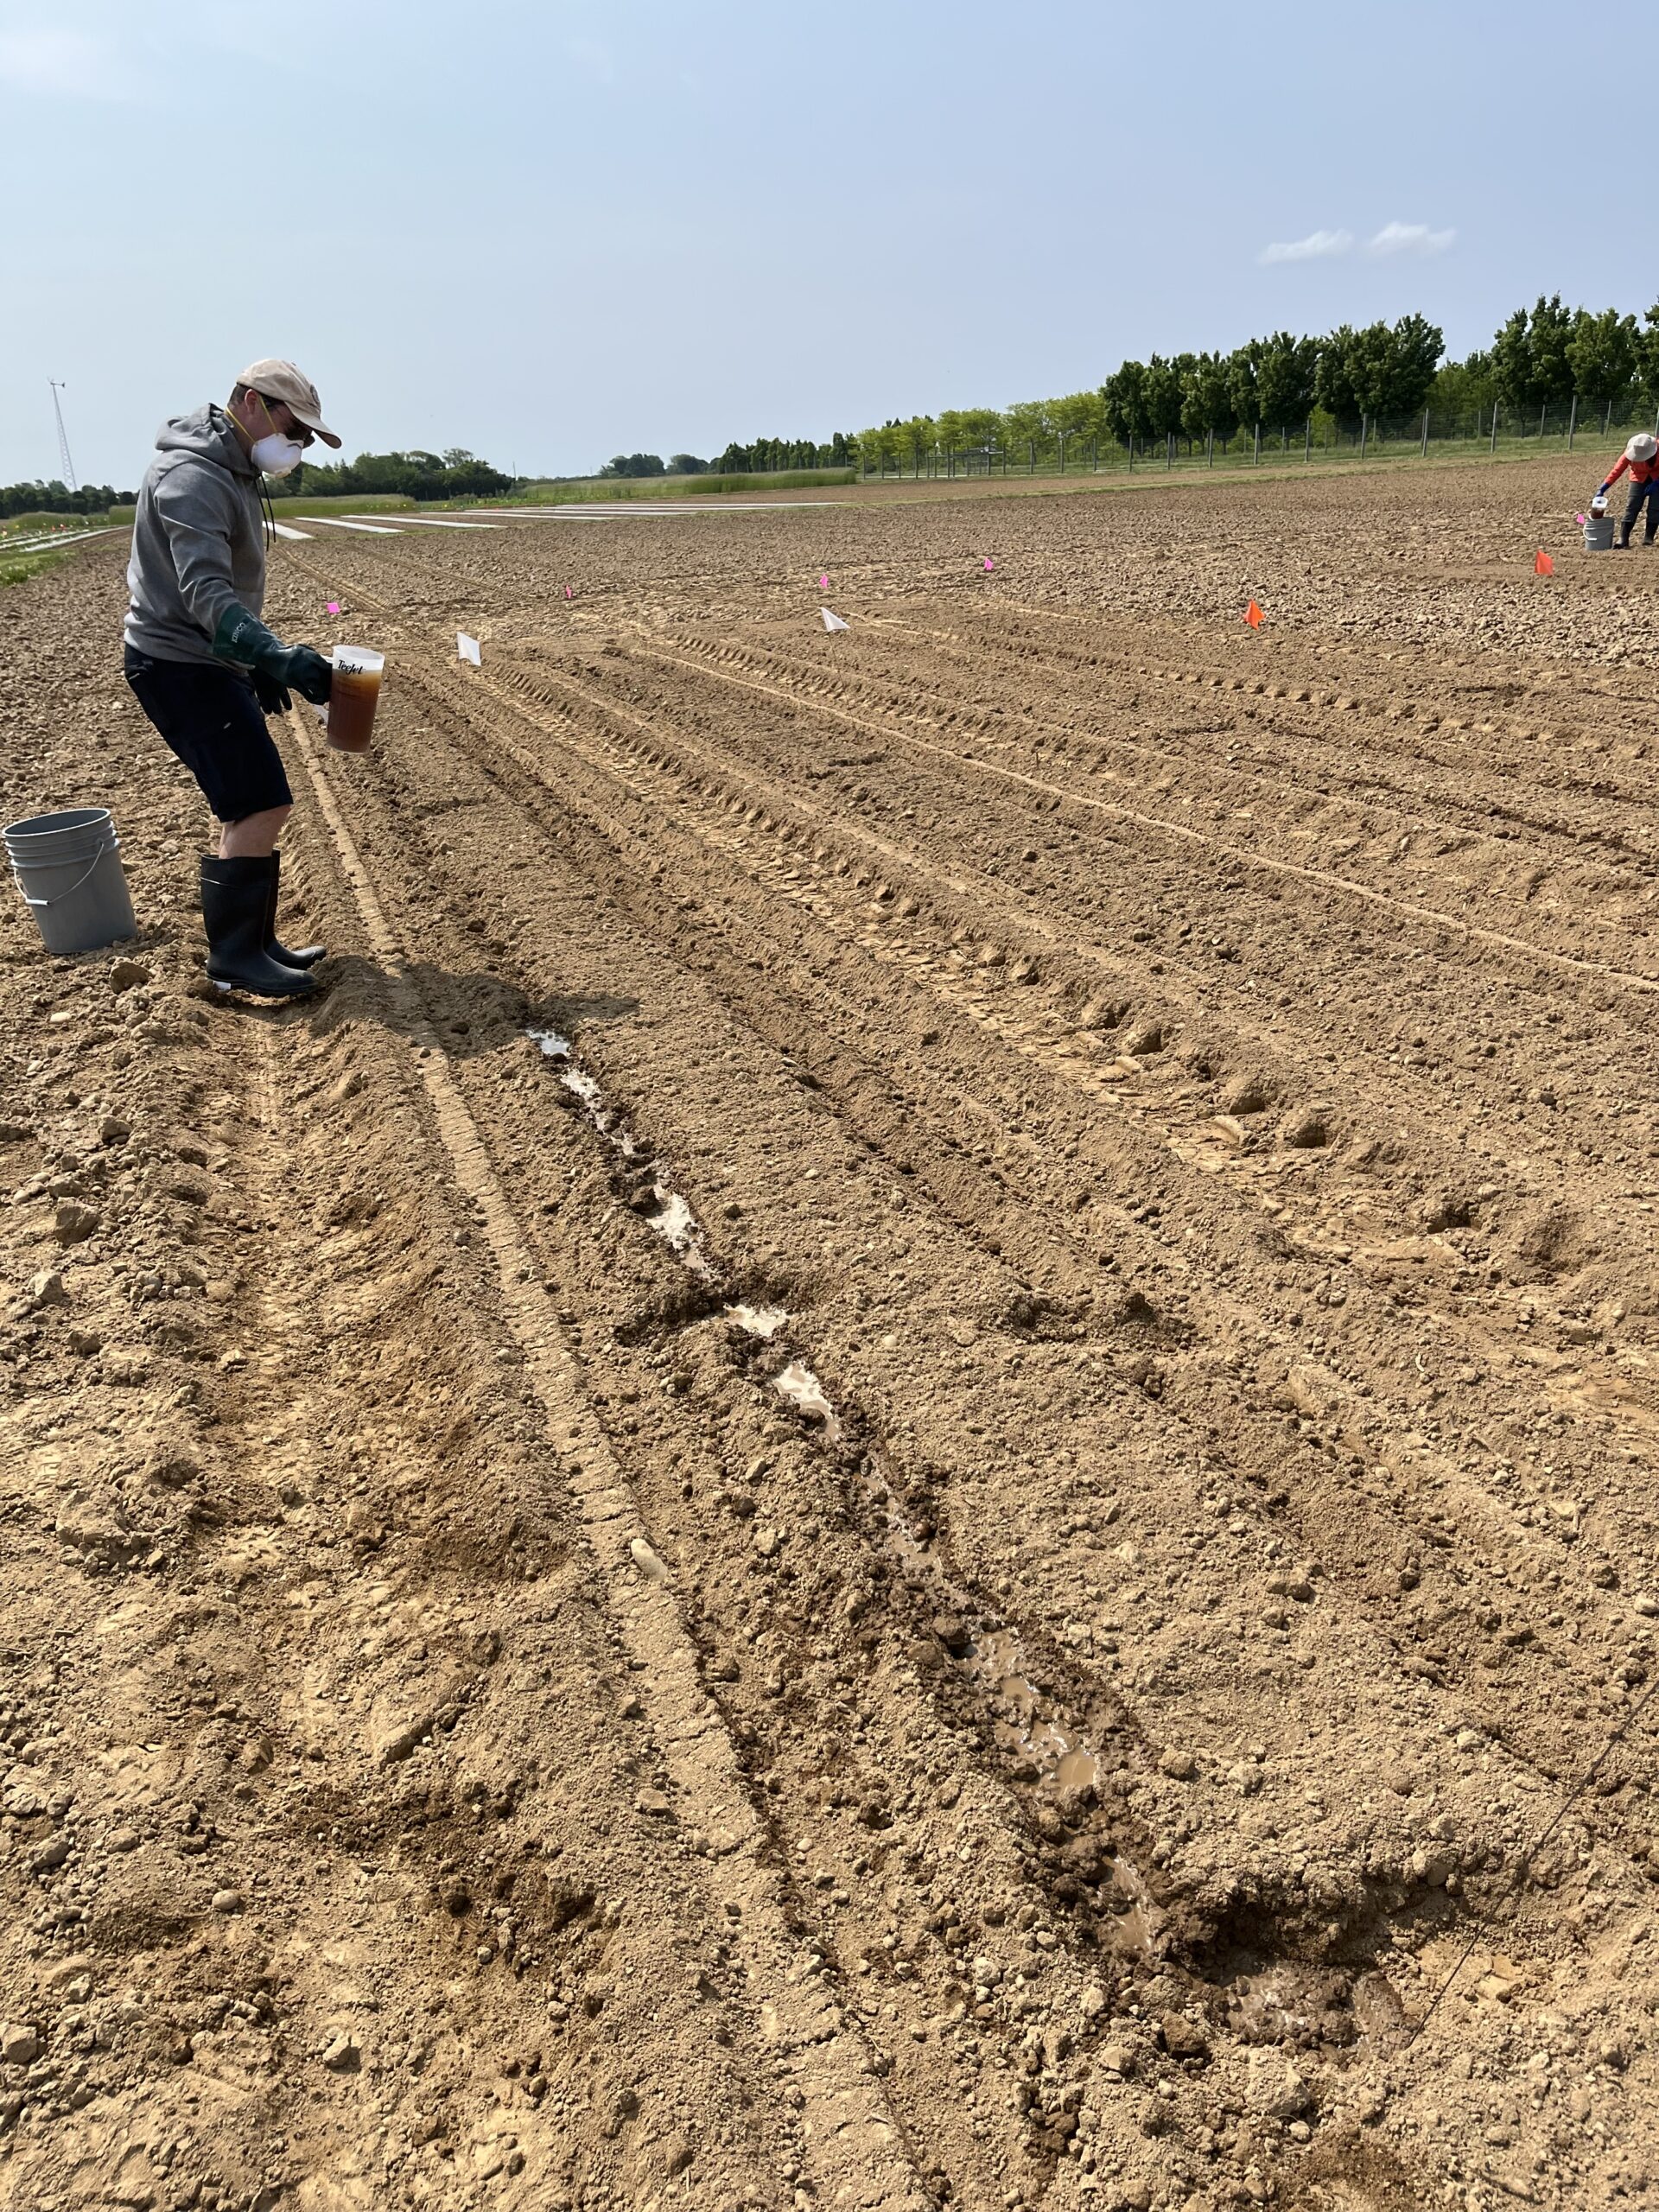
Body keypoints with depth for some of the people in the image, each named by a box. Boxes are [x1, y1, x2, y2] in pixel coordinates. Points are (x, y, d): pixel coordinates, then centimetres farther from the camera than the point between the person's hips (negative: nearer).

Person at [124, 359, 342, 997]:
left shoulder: (233, 471, 14)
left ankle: (252, 943, 19)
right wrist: (277, 656, -43)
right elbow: (204, 593, -31)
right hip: (180, 665, -10)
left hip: (212, 663, 10)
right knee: (262, 806, -14)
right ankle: (233, 956, -6)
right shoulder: (192, 477, -19)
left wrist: (260, 662, 24)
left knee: (253, 809, 11)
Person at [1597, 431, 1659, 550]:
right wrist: (1603, 489, -33)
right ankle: (1623, 538, -17)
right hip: (1639, 478, 1)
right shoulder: (1629, 453, -26)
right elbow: (1617, 471, -25)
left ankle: (1648, 537, -1)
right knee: (1632, 506, -12)